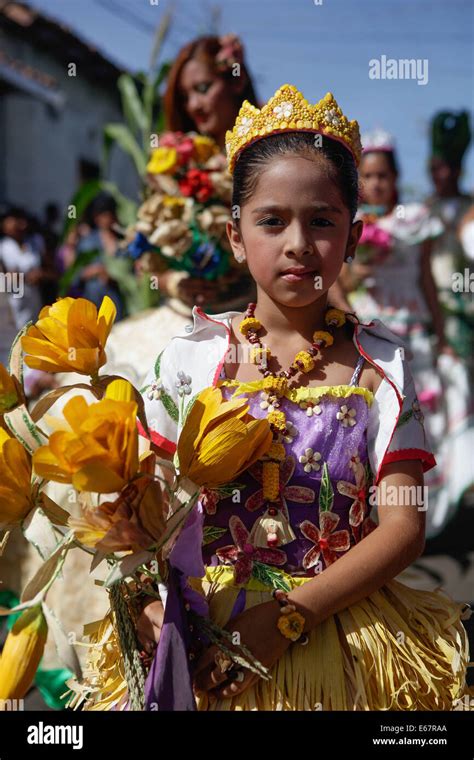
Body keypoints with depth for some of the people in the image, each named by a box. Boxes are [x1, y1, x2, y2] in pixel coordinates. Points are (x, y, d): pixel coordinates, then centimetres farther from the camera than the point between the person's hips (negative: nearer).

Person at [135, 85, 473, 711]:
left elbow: (403, 528, -6)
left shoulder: (379, 365, -1)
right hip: (200, 637, 1)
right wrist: (145, 600, -14)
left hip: (338, 632, 0)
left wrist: (288, 614, -16)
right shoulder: (191, 355, 1)